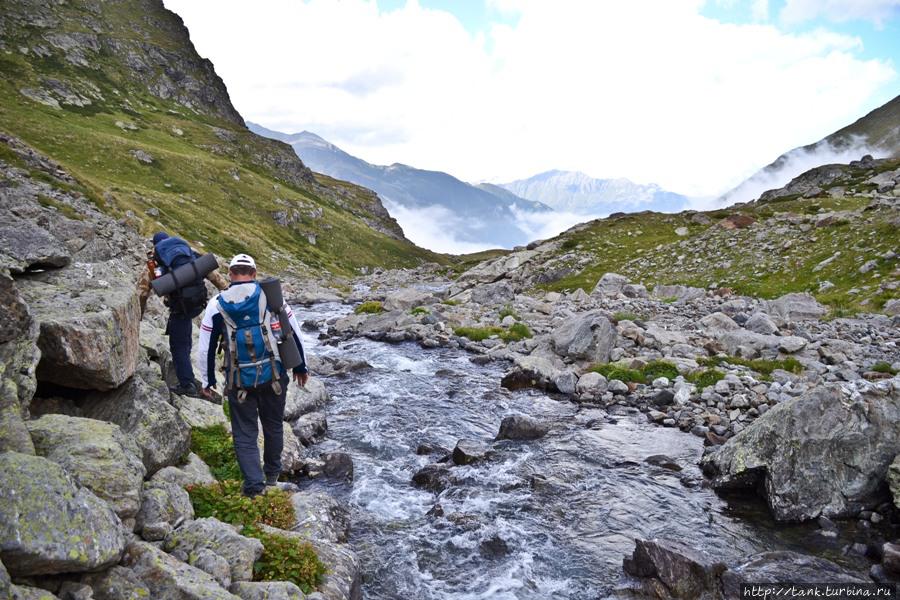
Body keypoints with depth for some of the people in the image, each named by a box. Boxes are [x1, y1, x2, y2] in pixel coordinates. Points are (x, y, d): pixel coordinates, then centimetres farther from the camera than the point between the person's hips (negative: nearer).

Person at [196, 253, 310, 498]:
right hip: (273, 376, 1)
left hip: (239, 381, -1)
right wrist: (301, 367, 13)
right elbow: (293, 333, 2)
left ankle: (254, 484, 2)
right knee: (273, 425, 19)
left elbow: (205, 347, 4)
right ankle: (272, 474, 36)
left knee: (245, 434, 10)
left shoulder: (217, 304, 0)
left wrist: (207, 381, 15)